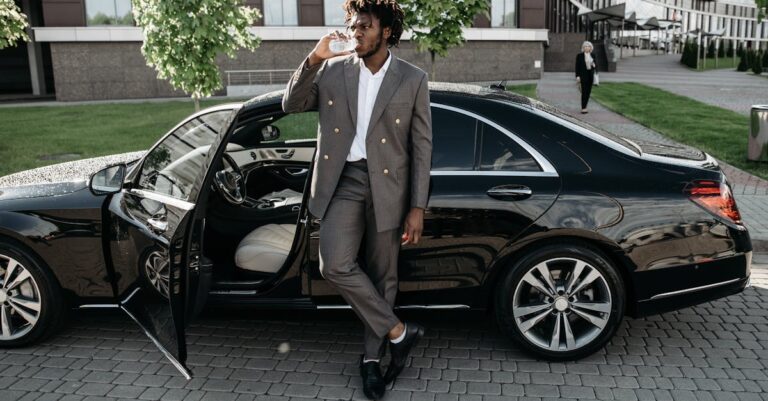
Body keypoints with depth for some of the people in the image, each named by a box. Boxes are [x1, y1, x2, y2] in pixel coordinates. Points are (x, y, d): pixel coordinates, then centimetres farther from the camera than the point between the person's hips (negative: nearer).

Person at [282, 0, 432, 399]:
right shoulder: (332, 70, 4)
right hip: (343, 181, 1)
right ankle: (398, 332, 5)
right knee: (335, 265, -14)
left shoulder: (412, 79, -2)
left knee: (381, 275, 7)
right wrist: (313, 60, -11)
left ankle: (371, 357, 26)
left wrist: (417, 207, -6)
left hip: (386, 187, -1)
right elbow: (291, 105, 4)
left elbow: (422, 147, -1)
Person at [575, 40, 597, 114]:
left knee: (588, 92, 5)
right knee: (584, 92, -11)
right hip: (583, 75, -5)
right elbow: (577, 66, -4)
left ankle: (584, 107, 15)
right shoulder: (579, 55, -2)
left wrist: (594, 66, -4)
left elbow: (596, 66, 17)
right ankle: (583, 108, -10)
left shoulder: (592, 56, 10)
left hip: (590, 75, 5)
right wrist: (577, 76, -10)